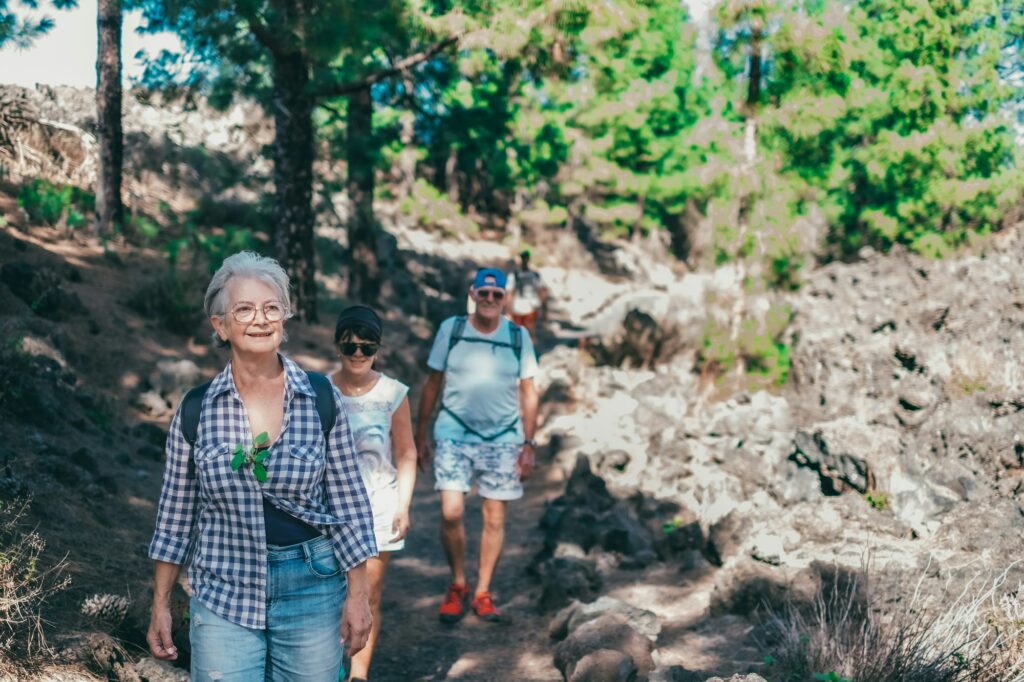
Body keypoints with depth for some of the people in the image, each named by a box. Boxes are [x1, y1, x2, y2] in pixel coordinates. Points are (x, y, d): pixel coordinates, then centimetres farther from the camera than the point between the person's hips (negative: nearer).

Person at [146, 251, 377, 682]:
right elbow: (176, 516, 5)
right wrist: (160, 606, 6)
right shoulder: (196, 409, -2)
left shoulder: (322, 399, -5)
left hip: (311, 590, 0)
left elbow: (348, 502, 0)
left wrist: (358, 594, -1)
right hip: (223, 592, 0)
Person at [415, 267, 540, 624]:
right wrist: (420, 435, 4)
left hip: (503, 438, 1)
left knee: (494, 518, 4)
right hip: (454, 433, -1)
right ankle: (457, 585, 12)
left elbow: (528, 393, 5)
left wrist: (528, 444, 2)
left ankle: (483, 593, 19)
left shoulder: (518, 336, 1)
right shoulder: (450, 330, -1)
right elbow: (432, 384, 4)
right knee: (450, 512, -11)